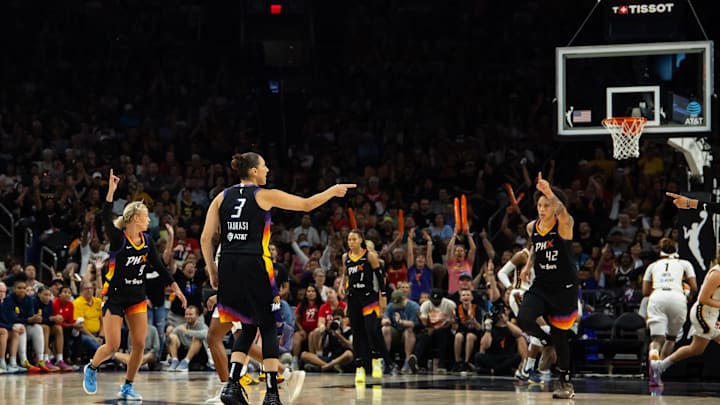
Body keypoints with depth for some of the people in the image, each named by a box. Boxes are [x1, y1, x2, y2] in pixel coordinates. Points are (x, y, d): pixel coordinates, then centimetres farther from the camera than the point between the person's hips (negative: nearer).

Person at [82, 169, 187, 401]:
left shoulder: (147, 241, 3)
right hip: (115, 296, -5)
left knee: (139, 345, -2)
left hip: (137, 297, 5)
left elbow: (159, 266, 10)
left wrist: (175, 287, 5)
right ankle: (91, 369, 24)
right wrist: (111, 192, -39)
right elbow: (106, 220, -31)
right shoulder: (118, 238, -14)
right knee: (112, 347, -7)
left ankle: (127, 387, 11)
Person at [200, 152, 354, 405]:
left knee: (248, 329, 16)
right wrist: (333, 191, 22)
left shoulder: (222, 197, 10)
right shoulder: (264, 195, 0)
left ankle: (232, 385, 0)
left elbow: (206, 238, 5)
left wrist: (212, 270, 13)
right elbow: (306, 204, 7)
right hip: (254, 265, -5)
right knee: (268, 329, 5)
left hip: (228, 264, 5)